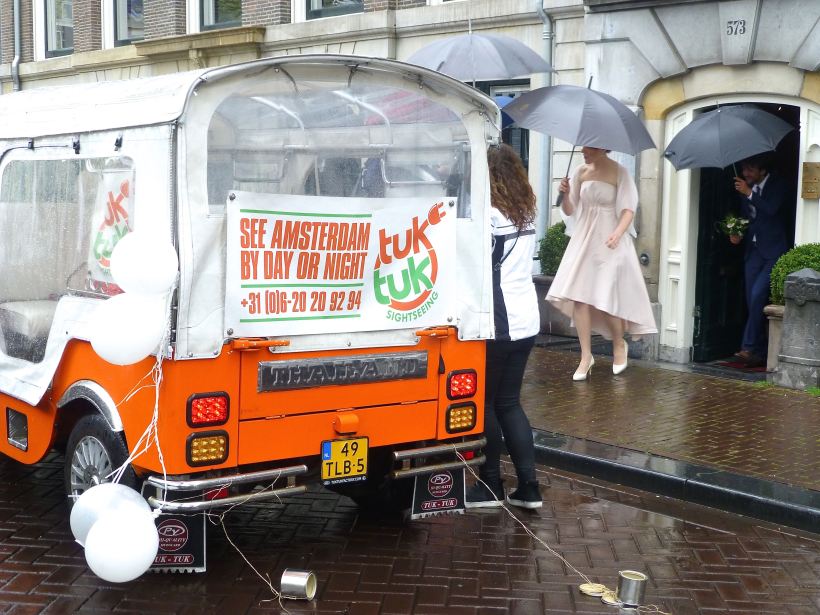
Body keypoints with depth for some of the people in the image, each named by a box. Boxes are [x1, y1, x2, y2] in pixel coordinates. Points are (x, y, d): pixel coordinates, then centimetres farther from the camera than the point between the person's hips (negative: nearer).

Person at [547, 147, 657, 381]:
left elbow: (628, 210, -11)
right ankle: (586, 356, 5)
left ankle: (619, 344, 25)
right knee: (578, 296, -4)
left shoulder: (619, 173, -7)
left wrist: (618, 233, -27)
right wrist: (566, 195, -12)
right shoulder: (581, 172, 5)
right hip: (584, 240, 4)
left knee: (607, 298, -3)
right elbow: (569, 211, 8)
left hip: (609, 243, -4)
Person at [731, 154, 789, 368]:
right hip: (753, 249, 6)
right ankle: (760, 353, 10)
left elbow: (771, 209, -20)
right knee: (753, 301, 4)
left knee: (758, 295, -18)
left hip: (773, 250, -6)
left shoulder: (779, 185, -4)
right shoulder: (746, 188, 12)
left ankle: (749, 347, -12)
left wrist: (749, 194, -19)